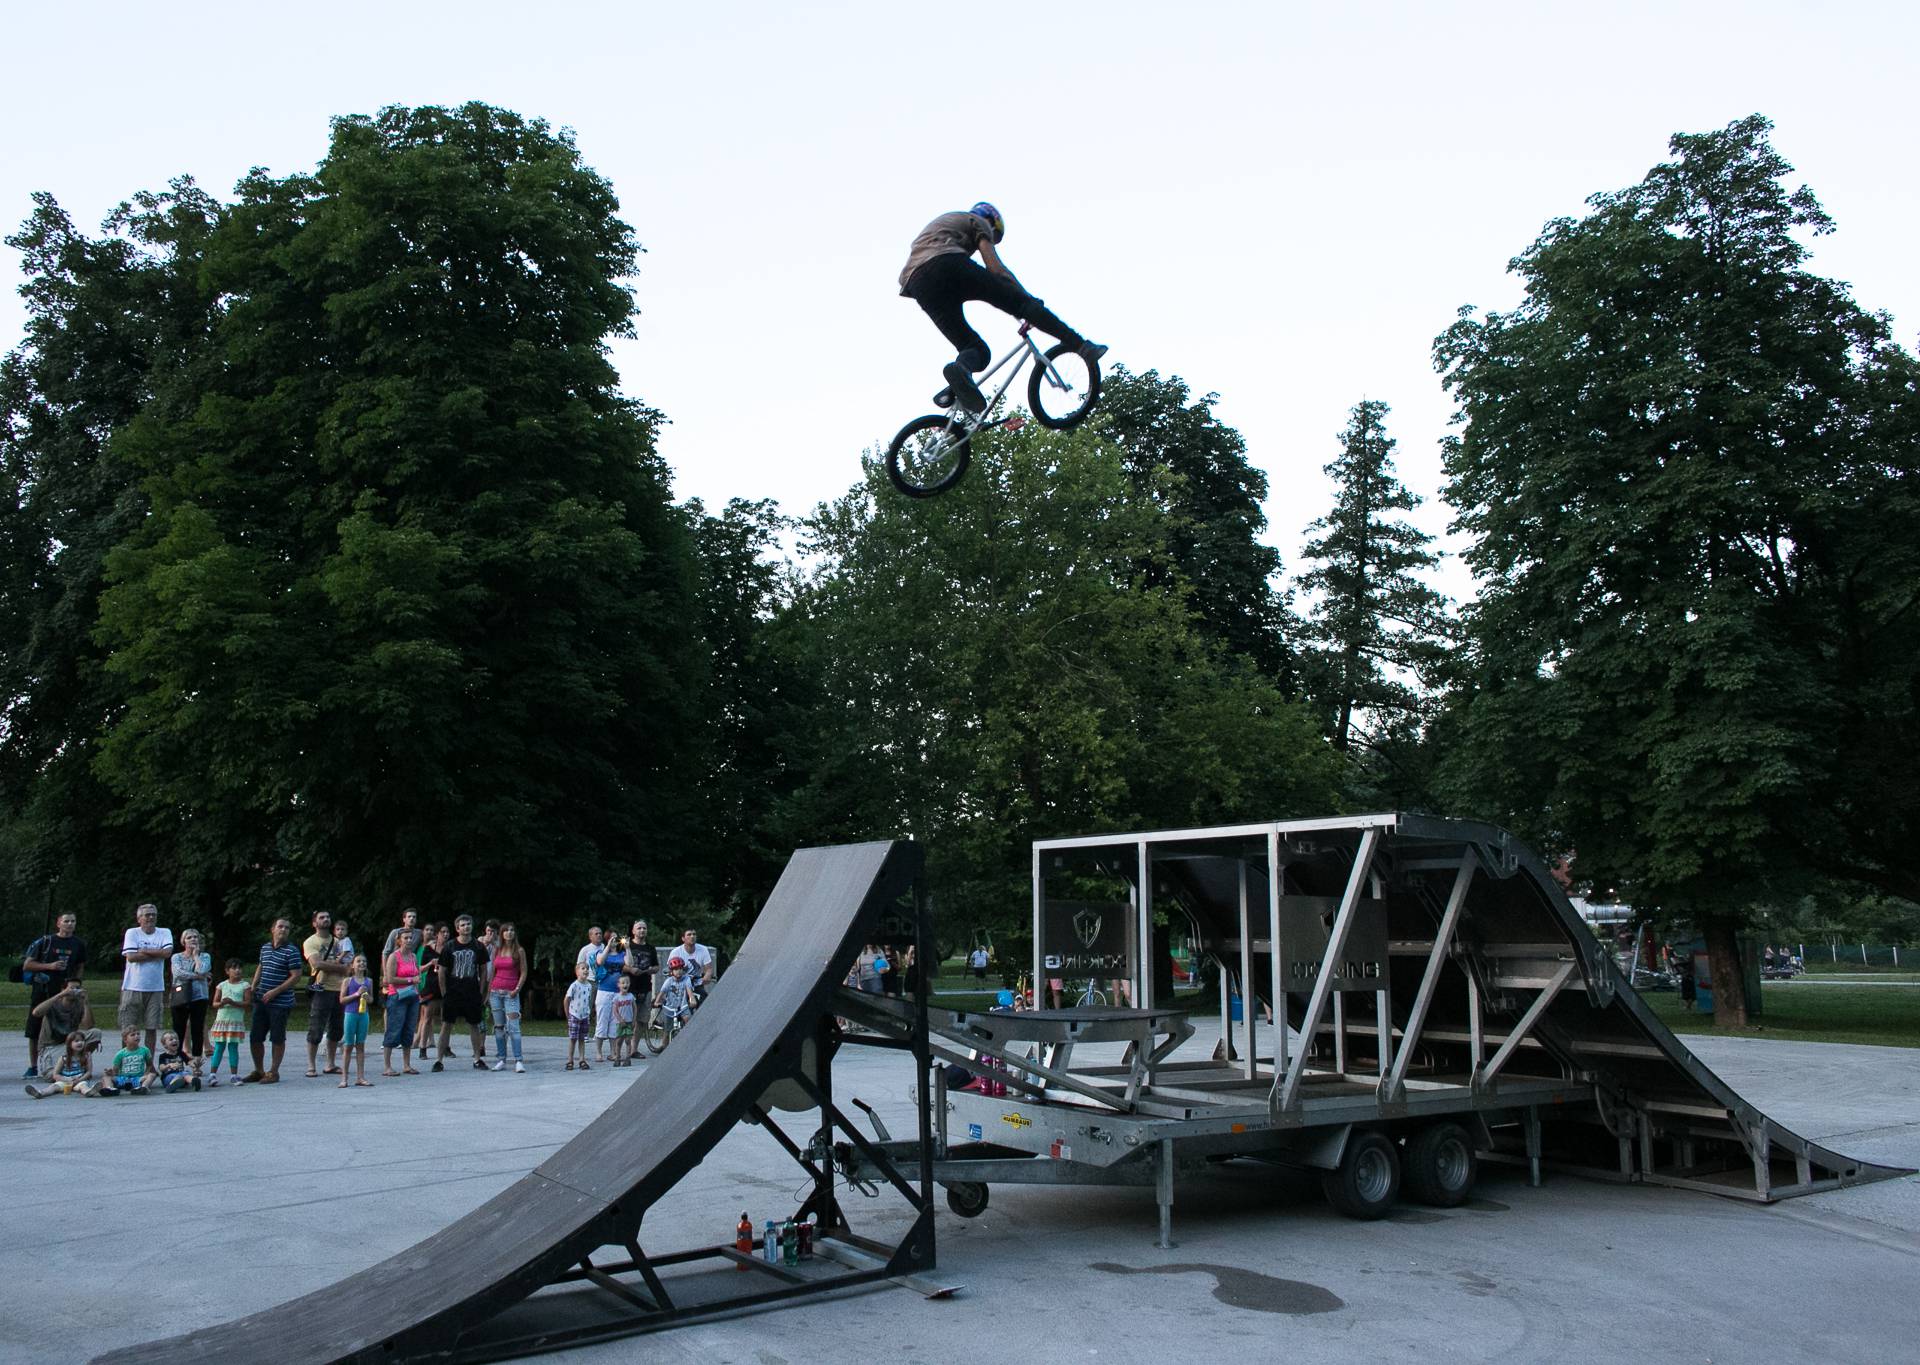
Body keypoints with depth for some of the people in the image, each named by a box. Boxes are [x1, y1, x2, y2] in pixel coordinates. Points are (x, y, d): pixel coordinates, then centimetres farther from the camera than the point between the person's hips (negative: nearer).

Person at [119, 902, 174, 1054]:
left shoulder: (165, 933, 7)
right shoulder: (132, 933, 1)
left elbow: (168, 952, -9)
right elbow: (130, 956, -11)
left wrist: (144, 951, -8)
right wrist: (157, 954, -8)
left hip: (155, 988, 2)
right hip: (133, 987, -2)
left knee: (152, 1028, 6)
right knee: (129, 1028, 2)